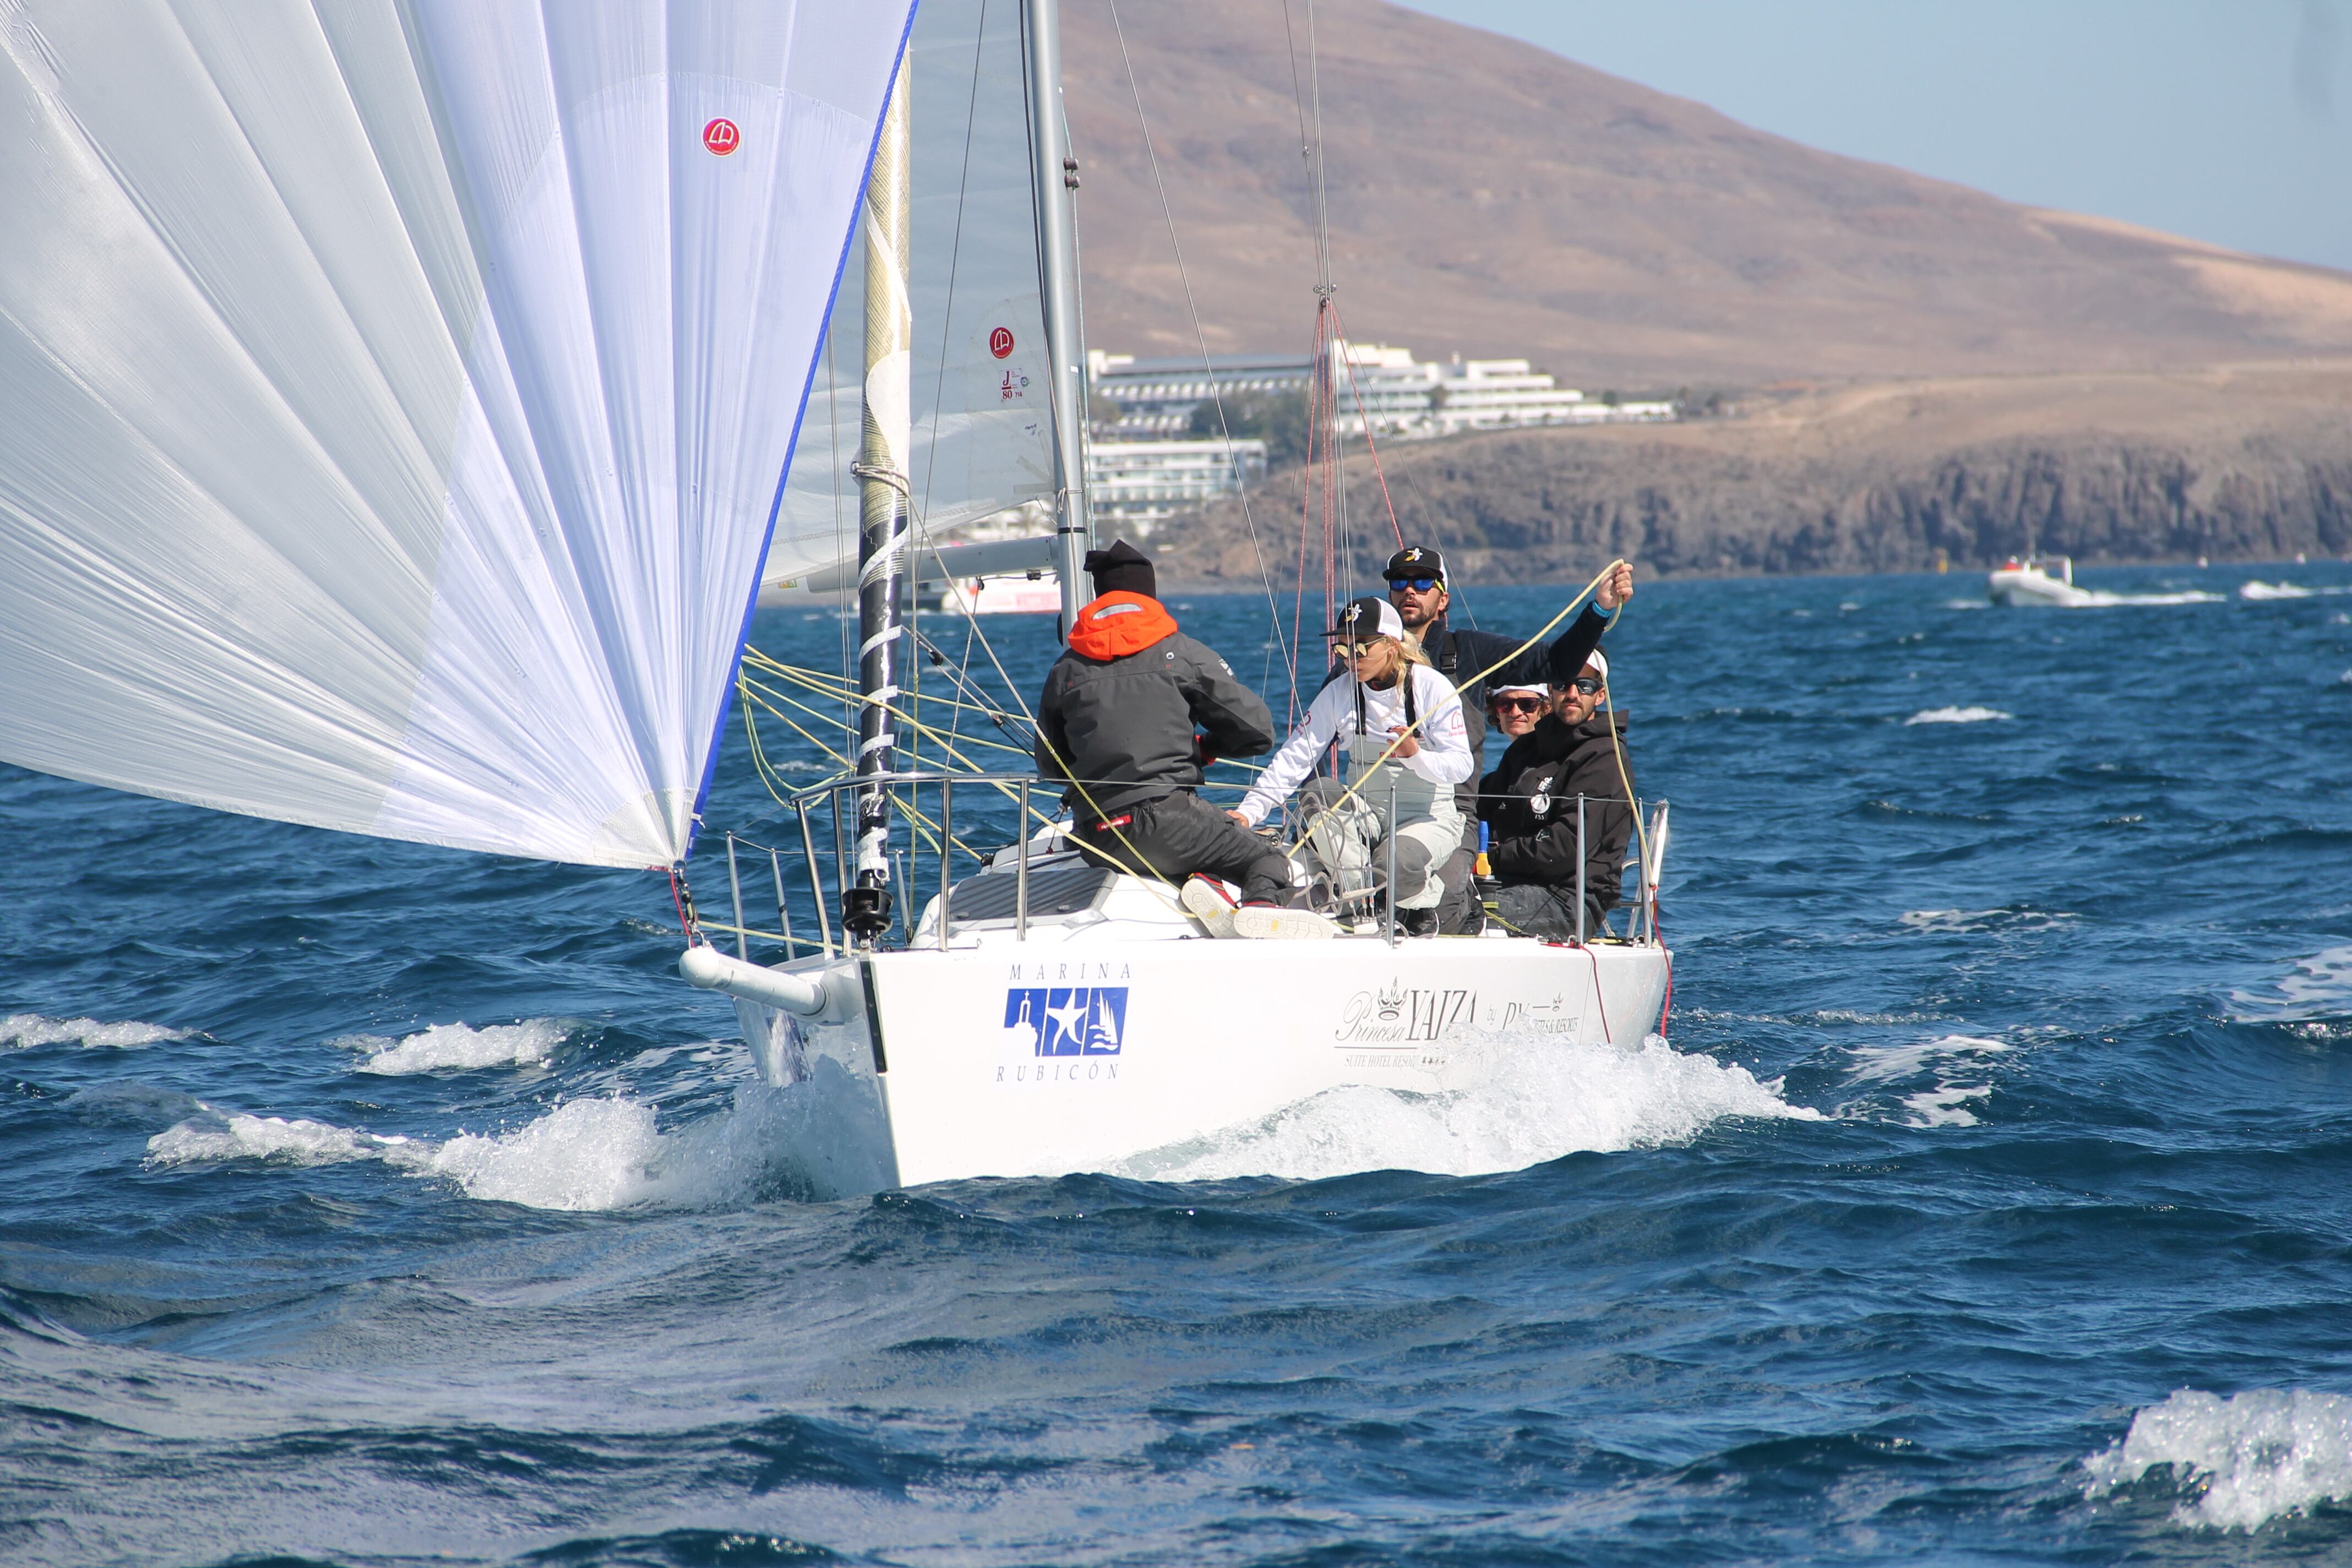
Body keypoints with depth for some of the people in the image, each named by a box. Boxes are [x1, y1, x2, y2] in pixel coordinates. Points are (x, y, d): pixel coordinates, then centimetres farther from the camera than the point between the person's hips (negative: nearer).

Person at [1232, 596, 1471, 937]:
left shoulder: (1432, 687, -9)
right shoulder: (1339, 692, 0)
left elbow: (1461, 766, -16)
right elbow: (1294, 758, -6)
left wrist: (1415, 755, -36)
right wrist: (1248, 812, -18)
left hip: (1428, 815, -3)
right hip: (1364, 810, 3)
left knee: (1397, 867, -35)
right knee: (1318, 793, -28)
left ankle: (1420, 903, 1)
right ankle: (1361, 898, -26)